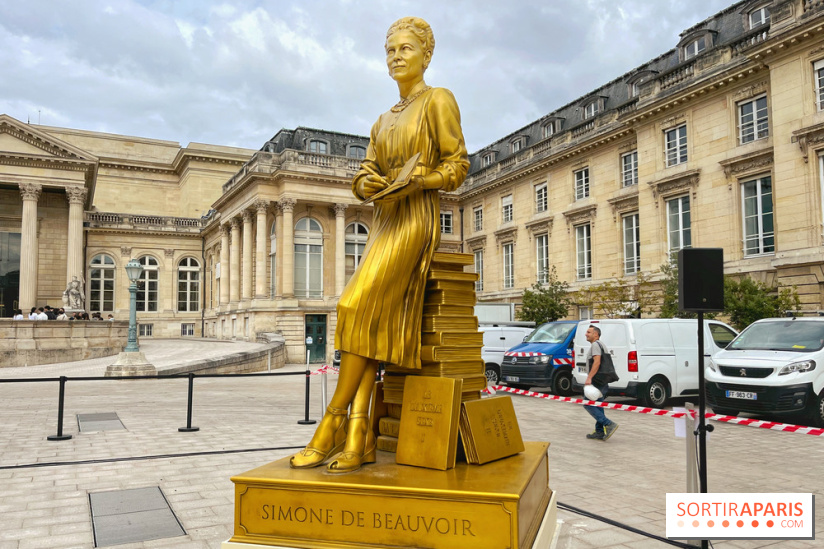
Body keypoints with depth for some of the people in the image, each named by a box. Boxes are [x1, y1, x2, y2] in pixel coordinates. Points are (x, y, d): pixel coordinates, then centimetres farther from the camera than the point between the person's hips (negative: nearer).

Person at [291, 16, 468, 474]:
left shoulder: (438, 100, 3)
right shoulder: (383, 120, 24)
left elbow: (457, 165, -3)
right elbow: (364, 176, 17)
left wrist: (415, 181, -20)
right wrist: (367, 183, -7)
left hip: (416, 217, -7)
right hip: (383, 221, 7)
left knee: (359, 306, -22)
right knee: (372, 321, -8)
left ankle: (333, 422, -14)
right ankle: (358, 439, -13)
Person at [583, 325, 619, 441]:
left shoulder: (595, 345, -11)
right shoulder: (601, 344, 22)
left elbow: (597, 362, -23)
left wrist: (589, 378, -28)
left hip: (596, 381, -10)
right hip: (603, 381, 10)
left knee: (588, 404, -9)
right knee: (597, 406, 12)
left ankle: (609, 424, -16)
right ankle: (599, 432, 14)